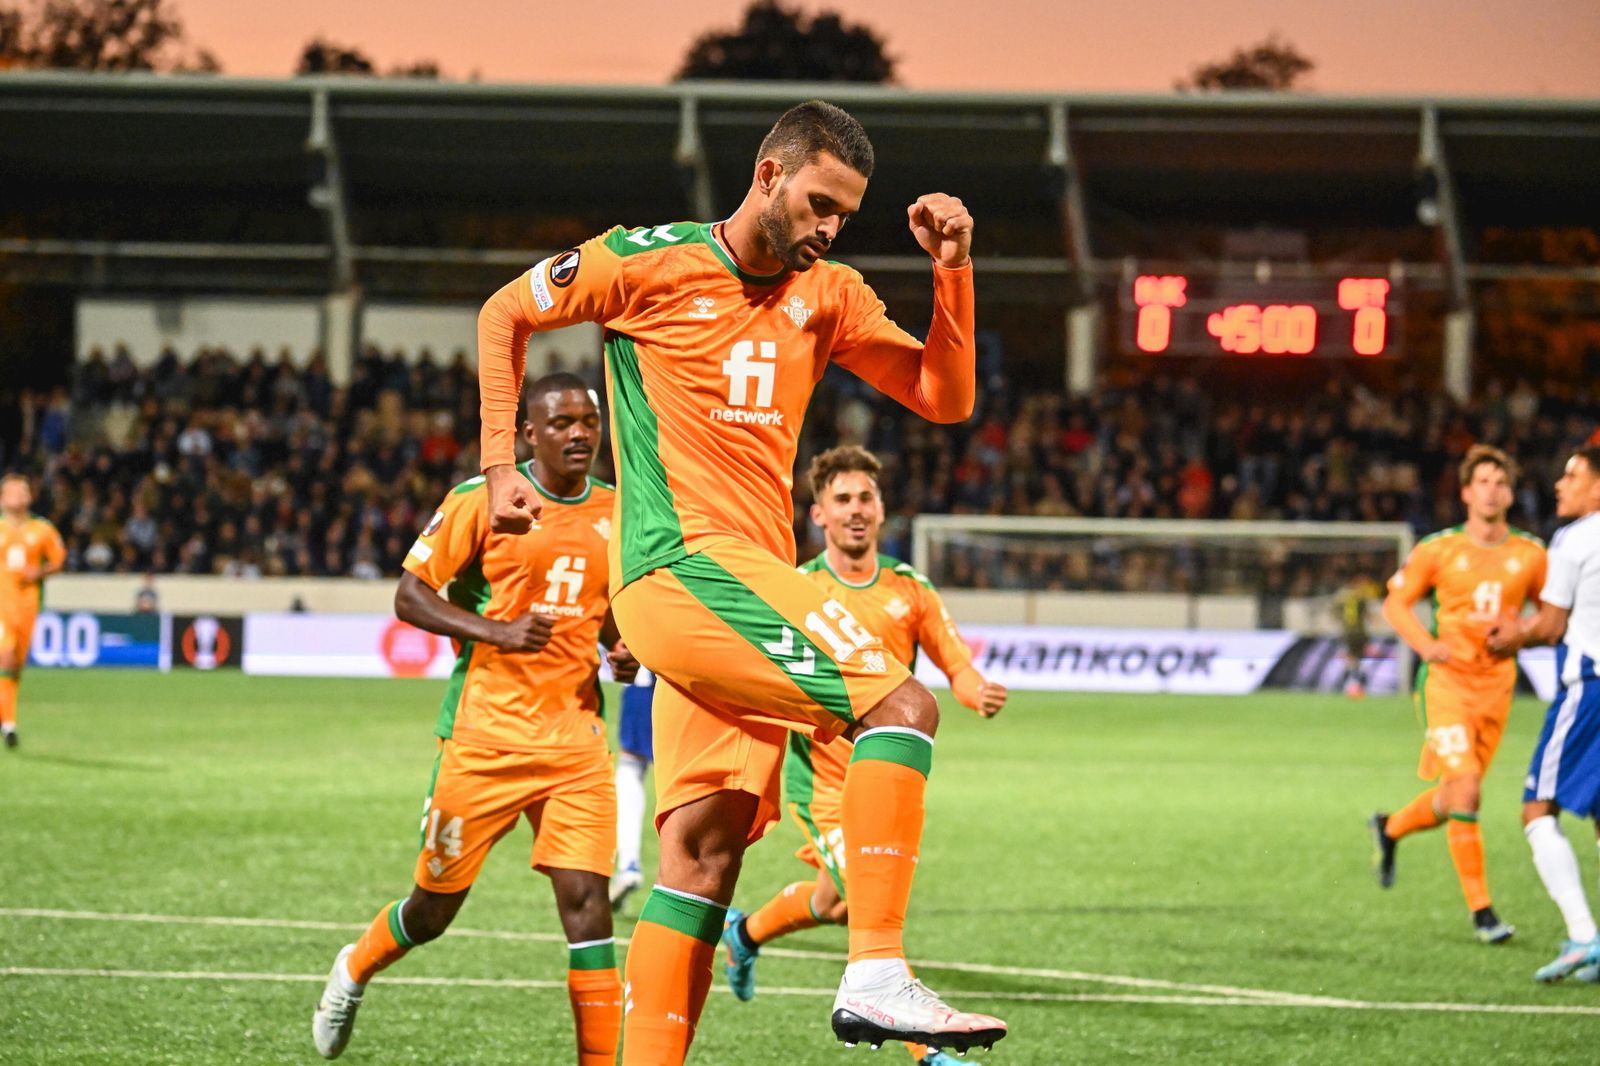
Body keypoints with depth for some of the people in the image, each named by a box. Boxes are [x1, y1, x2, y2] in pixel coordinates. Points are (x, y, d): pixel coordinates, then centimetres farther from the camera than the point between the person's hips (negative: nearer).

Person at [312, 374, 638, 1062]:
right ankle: (355, 969, 40)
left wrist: (624, 651, 2)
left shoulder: (615, 512, 9)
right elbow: (409, 596, -5)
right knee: (436, 906, 8)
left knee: (585, 898, -11)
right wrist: (496, 632, -19)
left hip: (575, 736, 3)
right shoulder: (482, 500, -6)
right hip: (485, 733, -3)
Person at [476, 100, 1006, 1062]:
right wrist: (500, 469, 3)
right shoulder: (654, 261, -1)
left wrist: (953, 273, -2)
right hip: (687, 564, -7)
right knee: (902, 704, -19)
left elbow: (945, 398, 11)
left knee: (707, 848, 3)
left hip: (749, 584, 7)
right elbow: (504, 315, 9)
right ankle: (876, 974, -26)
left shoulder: (828, 296, 15)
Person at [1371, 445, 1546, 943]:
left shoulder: (1530, 555, 4)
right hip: (1447, 679, -4)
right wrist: (1426, 644, -12)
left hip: (1496, 683, 4)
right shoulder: (1438, 550, -2)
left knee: (1455, 798, 10)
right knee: (1465, 792, -15)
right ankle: (1480, 910, -8)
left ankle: (1390, 829, 42)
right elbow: (1395, 602, 6)